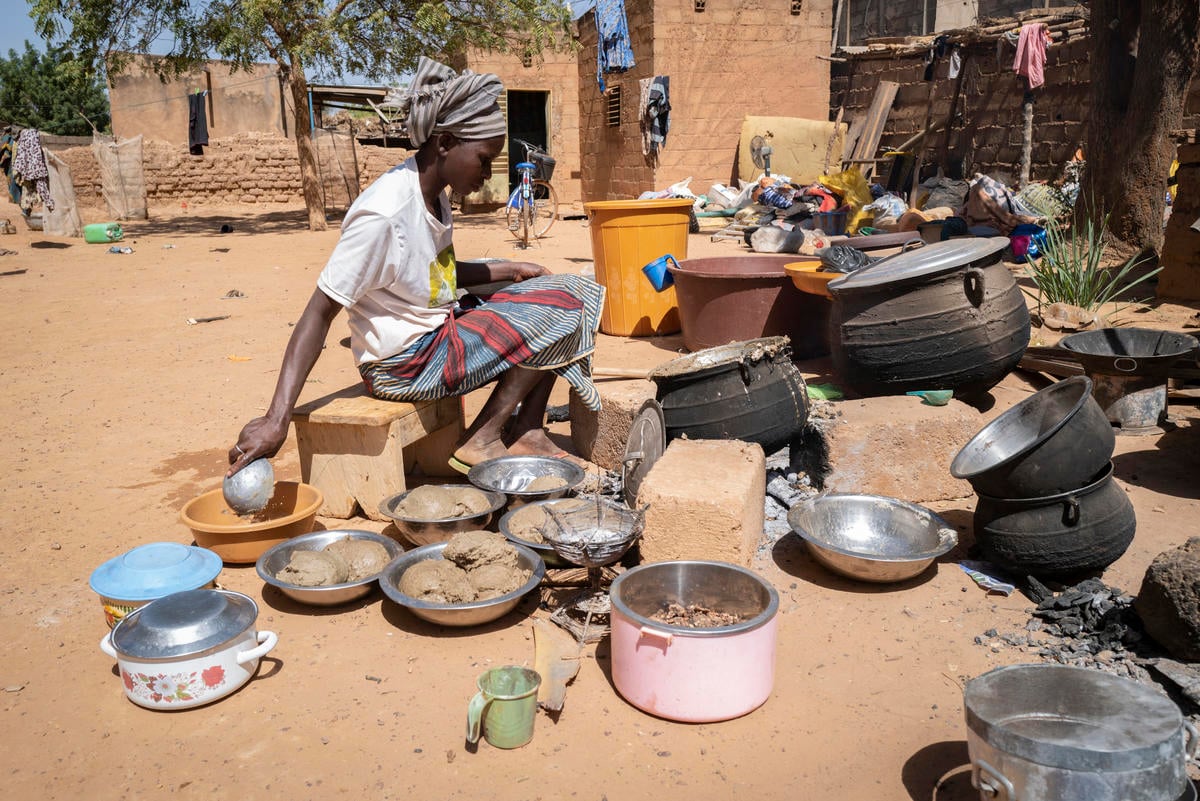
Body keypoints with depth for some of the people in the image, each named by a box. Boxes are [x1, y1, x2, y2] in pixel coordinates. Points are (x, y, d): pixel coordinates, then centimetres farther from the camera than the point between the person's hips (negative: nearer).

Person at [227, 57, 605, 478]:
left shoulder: (432, 194, 3)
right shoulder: (384, 214, -24)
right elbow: (319, 313, -25)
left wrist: (508, 270, 9)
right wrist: (277, 419, -31)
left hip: (441, 327, 9)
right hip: (403, 362, -9)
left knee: (565, 294, 7)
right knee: (557, 314, -13)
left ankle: (526, 432, 1)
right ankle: (482, 441, -6)